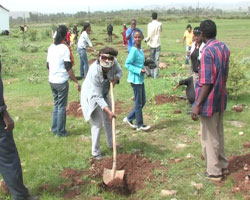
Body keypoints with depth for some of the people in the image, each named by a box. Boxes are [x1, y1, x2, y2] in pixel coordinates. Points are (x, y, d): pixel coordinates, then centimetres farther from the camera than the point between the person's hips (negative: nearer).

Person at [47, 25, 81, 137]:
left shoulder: (51, 47, 7)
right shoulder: (64, 48, -14)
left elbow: (48, 65, 13)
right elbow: (68, 67, -17)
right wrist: (76, 82, -13)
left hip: (52, 81, 7)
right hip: (61, 81, -7)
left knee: (56, 104, 19)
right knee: (62, 106, 3)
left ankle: (54, 129, 24)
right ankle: (60, 131, 10)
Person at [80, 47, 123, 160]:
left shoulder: (113, 61, -26)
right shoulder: (94, 71, -39)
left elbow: (119, 71, -3)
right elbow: (97, 96, -34)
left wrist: (116, 78, -26)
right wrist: (108, 111, -36)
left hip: (104, 93, 6)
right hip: (92, 96, -6)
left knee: (108, 119, 18)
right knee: (97, 123, -8)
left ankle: (111, 144, 39)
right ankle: (95, 152, 8)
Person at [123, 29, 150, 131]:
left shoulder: (140, 50, 8)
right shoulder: (134, 50, -17)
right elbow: (127, 64, -19)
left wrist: (143, 68, 2)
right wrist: (139, 70, -23)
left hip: (140, 79, 9)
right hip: (135, 79, -9)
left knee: (143, 101, 16)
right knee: (138, 103, 2)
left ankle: (129, 118, 26)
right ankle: (140, 125, 15)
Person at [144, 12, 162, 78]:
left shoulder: (150, 24, -10)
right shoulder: (160, 24, -2)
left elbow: (149, 36, -16)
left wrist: (146, 40, 3)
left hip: (152, 44, -1)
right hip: (158, 44, 1)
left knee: (152, 59, 12)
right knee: (156, 60, 4)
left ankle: (152, 74, 14)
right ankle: (155, 75, 3)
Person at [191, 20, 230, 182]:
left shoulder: (207, 51, -21)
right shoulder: (224, 48, 4)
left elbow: (207, 82, -24)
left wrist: (197, 105, -21)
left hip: (209, 101, -8)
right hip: (221, 100, 8)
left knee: (209, 137, 5)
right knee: (218, 134, 21)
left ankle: (214, 172, 16)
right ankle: (223, 165, 33)